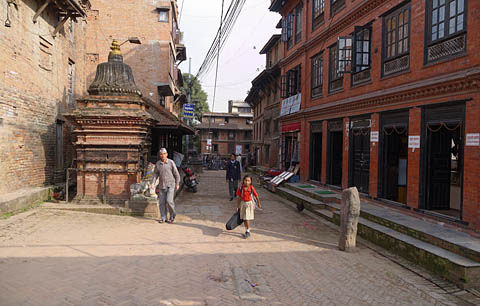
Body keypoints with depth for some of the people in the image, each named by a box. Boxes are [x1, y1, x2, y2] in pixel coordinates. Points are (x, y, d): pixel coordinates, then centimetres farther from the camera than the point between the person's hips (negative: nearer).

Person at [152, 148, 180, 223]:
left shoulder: (171, 162, -7)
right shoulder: (158, 163, 3)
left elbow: (176, 174, -2)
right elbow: (155, 173, 8)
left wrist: (177, 184, -1)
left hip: (170, 185, -4)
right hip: (162, 186, 4)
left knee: (169, 201, -14)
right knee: (162, 202, 3)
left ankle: (172, 215, 8)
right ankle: (163, 218, 14)